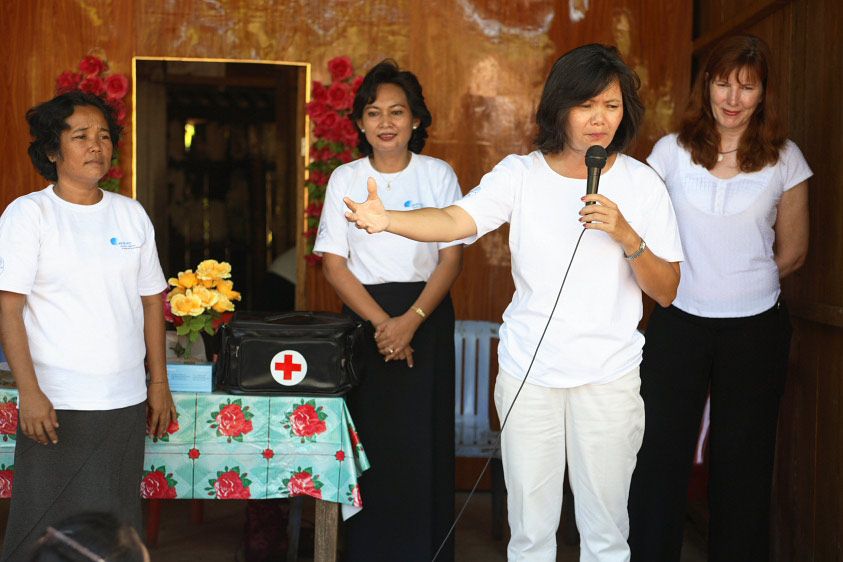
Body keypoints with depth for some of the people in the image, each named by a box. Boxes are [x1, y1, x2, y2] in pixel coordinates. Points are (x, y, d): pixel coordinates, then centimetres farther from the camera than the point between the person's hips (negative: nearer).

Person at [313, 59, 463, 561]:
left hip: (427, 318, 0)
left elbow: (452, 259, -2)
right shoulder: (345, 179, 4)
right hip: (365, 317, 1)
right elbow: (334, 264, 0)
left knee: (424, 438, -2)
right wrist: (380, 322, -11)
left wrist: (410, 321, -14)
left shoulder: (438, 175, 3)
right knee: (369, 438, -2)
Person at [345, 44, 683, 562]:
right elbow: (456, 220, -18)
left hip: (609, 377, 0)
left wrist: (626, 236, -19)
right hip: (528, 374, 0)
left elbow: (667, 291, -2)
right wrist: (388, 220, -37)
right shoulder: (520, 175, -2)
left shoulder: (642, 184, -2)